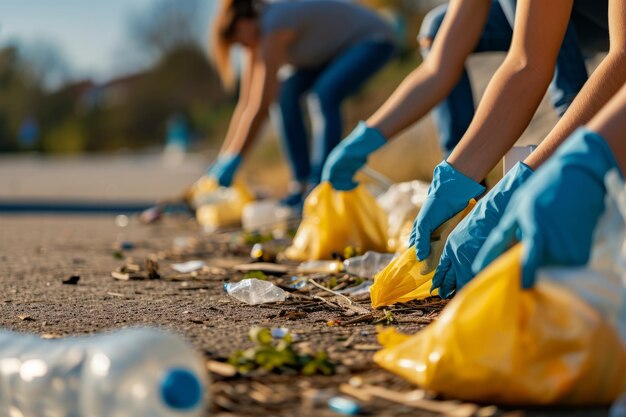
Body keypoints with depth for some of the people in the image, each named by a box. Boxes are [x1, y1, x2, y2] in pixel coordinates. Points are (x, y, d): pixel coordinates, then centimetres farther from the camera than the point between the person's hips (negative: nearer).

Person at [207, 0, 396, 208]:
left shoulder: (273, 29, -31)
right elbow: (245, 103, -4)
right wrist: (222, 158, -7)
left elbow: (261, 106, -34)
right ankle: (302, 184, -5)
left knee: (323, 96, -30)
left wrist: (231, 161, -31)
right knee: (283, 94, -6)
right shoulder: (257, 35, -5)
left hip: (373, 40, -9)